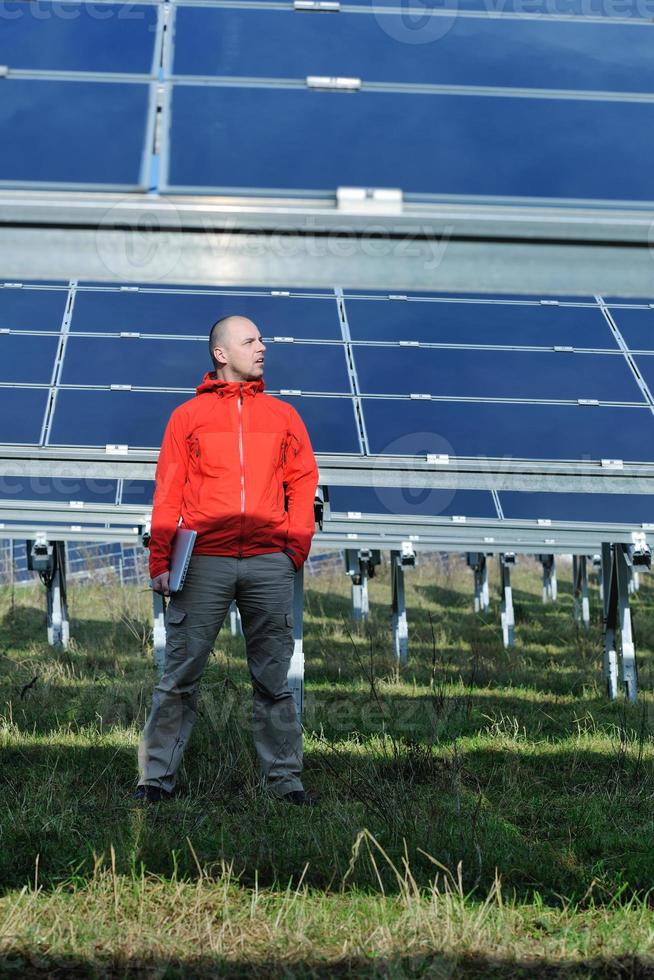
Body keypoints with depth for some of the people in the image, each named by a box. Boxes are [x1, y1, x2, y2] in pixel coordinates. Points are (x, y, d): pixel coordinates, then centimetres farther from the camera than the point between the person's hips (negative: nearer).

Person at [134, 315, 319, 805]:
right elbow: (168, 492, 4)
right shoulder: (188, 415, 8)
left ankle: (283, 775, 10)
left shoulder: (283, 415, 14)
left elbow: (303, 484, 12)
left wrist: (296, 546, 0)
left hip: (269, 562, 2)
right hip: (204, 562, -2)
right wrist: (161, 562, -3)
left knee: (273, 677, 5)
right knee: (181, 674, -2)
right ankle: (157, 775, 2)